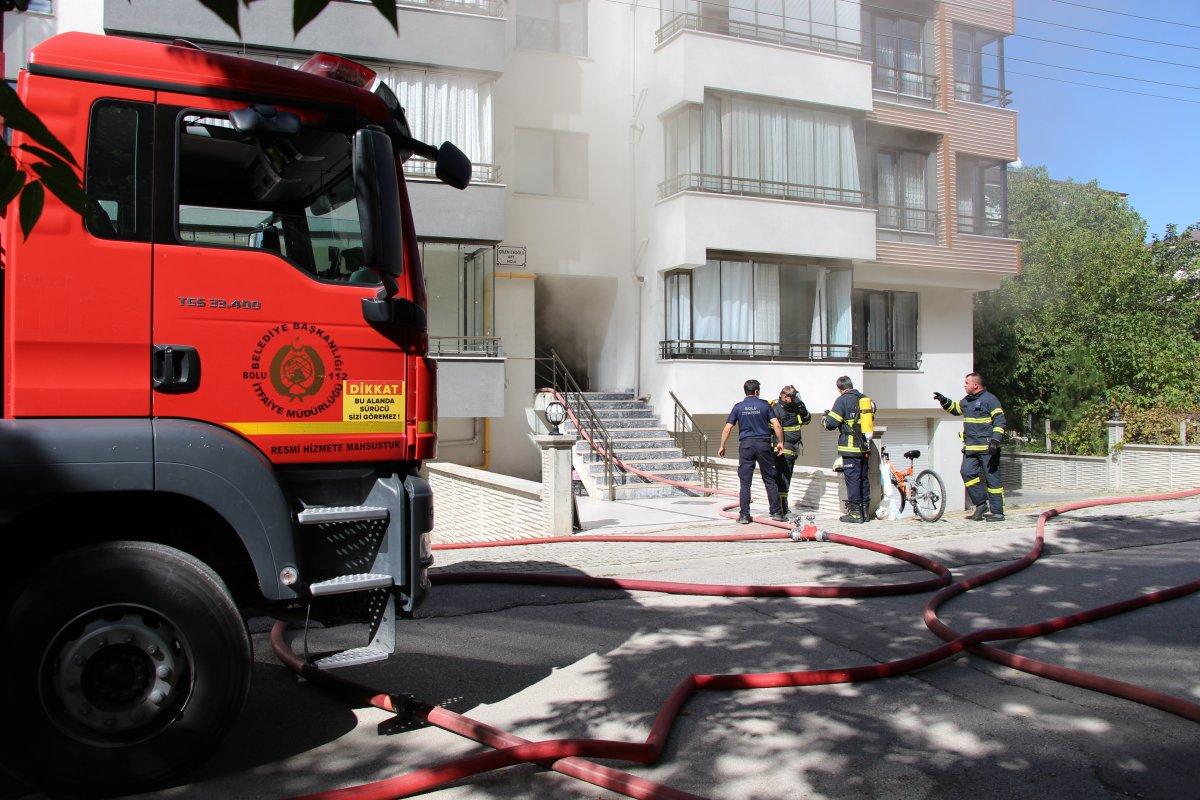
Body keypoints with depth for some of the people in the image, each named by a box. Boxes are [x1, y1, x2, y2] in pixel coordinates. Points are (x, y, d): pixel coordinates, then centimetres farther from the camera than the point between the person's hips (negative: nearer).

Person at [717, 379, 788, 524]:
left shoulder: (738, 407, 5)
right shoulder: (764, 405, 3)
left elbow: (727, 429, 2)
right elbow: (777, 425, -3)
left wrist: (722, 446, 12)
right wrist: (780, 442, 9)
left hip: (746, 444, 0)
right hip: (763, 443, 0)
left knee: (745, 482, 3)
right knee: (769, 480, 8)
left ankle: (744, 515, 2)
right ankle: (776, 512, 10)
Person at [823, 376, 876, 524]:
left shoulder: (842, 400, -10)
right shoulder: (867, 399, 9)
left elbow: (832, 424, -13)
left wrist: (825, 419, 10)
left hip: (850, 447, -7)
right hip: (865, 447, 7)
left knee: (852, 479, -3)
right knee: (864, 478, 13)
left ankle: (855, 513, -1)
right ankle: (865, 511, 19)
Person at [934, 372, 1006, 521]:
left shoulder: (989, 399, -8)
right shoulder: (967, 401, 15)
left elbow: (999, 421, -12)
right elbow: (955, 408, 35)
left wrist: (995, 440, -20)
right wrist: (944, 401, 17)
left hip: (987, 448, -7)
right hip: (970, 447, 7)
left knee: (992, 478, -2)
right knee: (967, 472, -3)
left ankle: (997, 512, 3)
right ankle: (980, 503, 9)